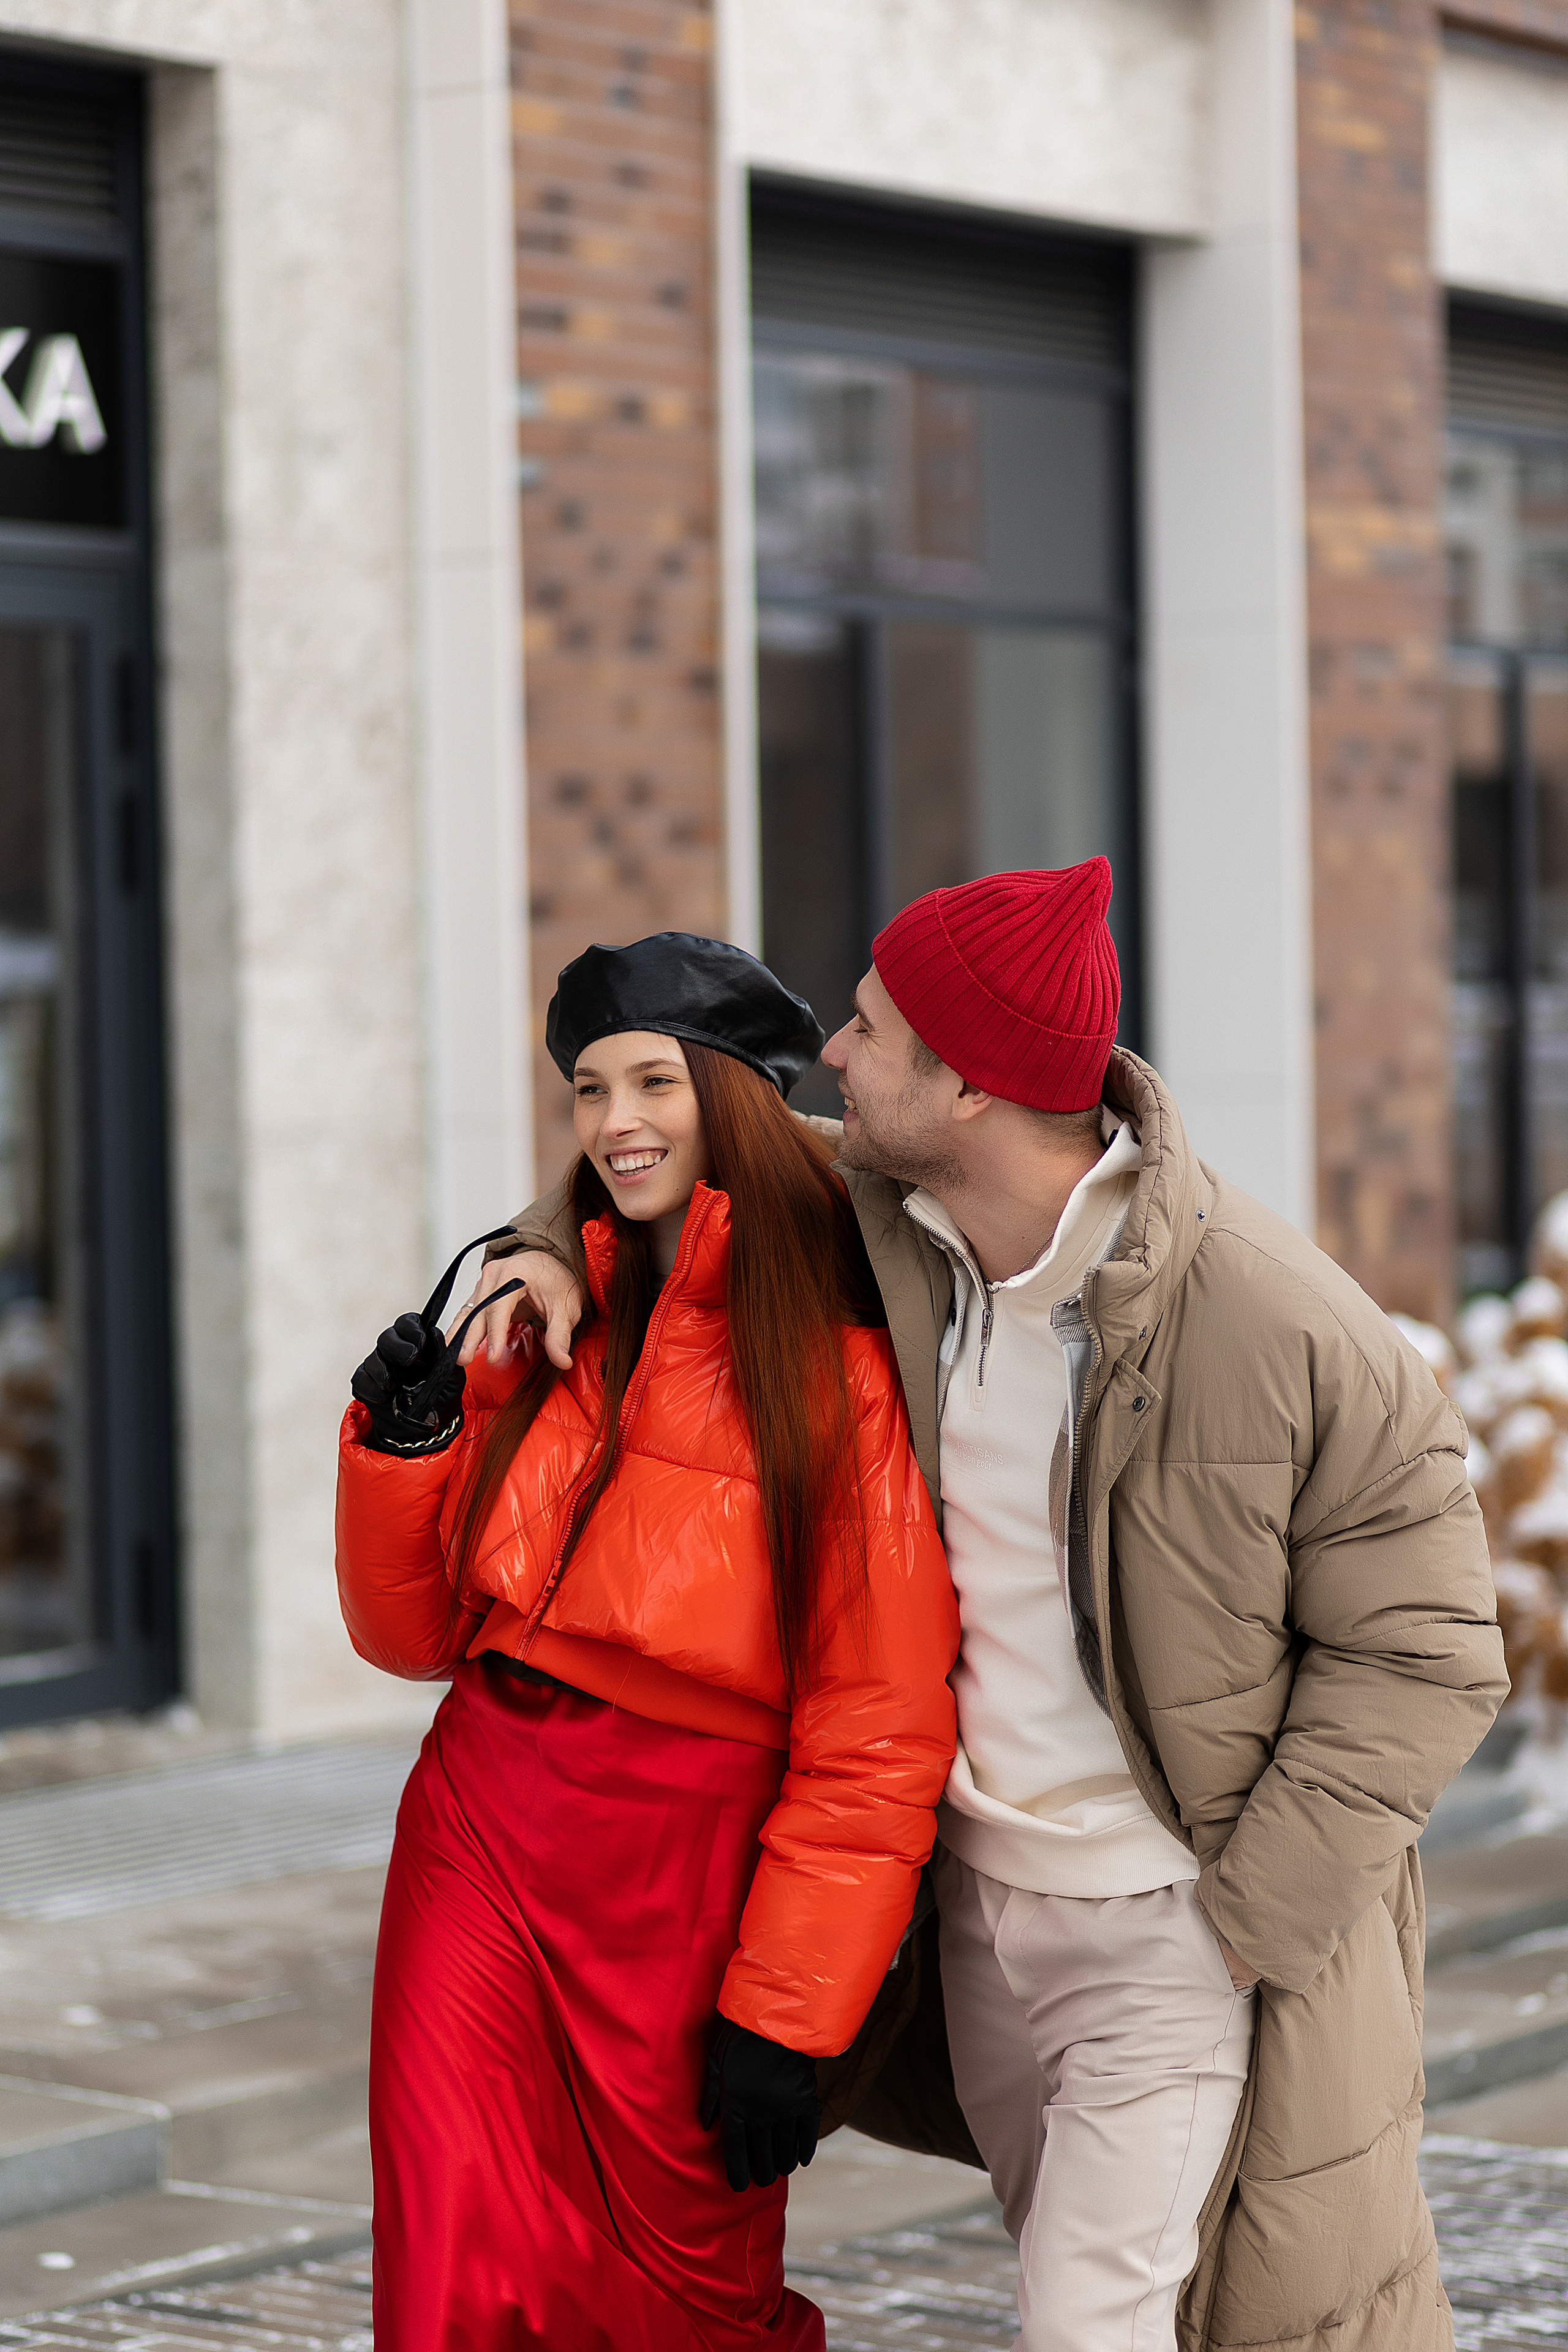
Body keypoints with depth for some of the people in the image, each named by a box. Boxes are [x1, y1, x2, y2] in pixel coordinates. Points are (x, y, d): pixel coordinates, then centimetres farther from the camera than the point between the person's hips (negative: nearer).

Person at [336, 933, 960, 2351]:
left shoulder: (840, 1381, -6)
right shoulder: (548, 1338, 11)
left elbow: (878, 1738, -9)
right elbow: (416, 1635, 16)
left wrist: (783, 2014, -12)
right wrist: (405, 1443, -1)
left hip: (687, 1866, -4)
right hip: (480, 1827, 4)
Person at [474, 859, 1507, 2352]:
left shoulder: (1288, 1331, -23)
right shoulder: (878, 1222, -5)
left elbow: (1420, 1654, -16)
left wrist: (1247, 1920, -19)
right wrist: (556, 1244, -3)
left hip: (1190, 1925, -6)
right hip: (981, 1894, 6)